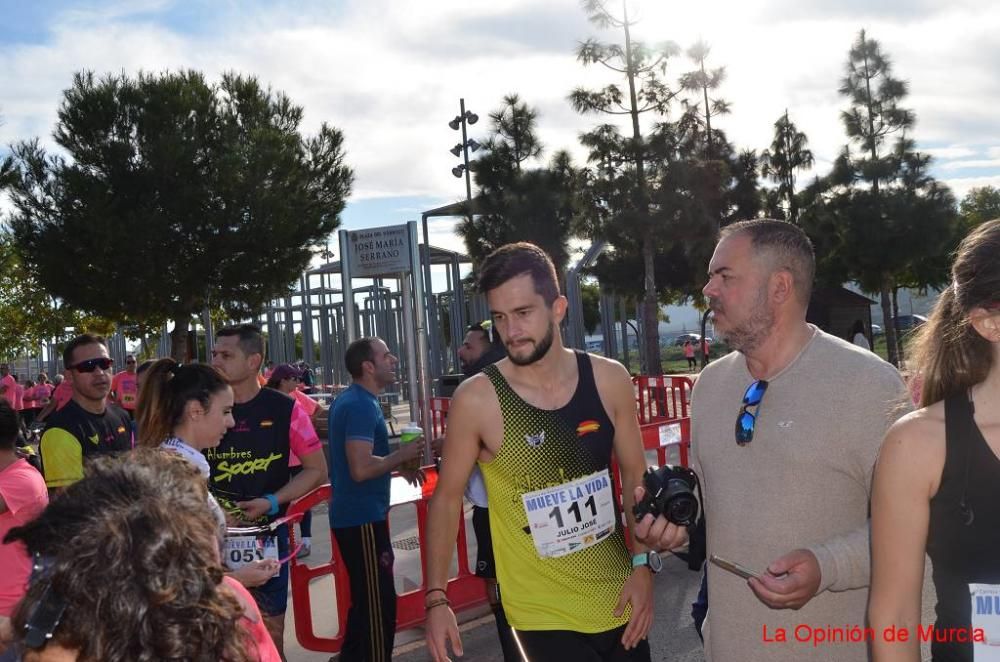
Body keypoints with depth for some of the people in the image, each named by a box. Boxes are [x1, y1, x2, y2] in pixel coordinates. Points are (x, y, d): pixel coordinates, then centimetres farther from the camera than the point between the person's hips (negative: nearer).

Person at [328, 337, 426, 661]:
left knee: (365, 600, 20)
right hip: (363, 517, -10)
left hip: (352, 514, 10)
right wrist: (401, 455, -13)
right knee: (378, 604, -2)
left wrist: (396, 464, 14)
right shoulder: (362, 405, -19)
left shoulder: (348, 400, 13)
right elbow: (361, 469, -28)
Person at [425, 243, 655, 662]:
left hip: (618, 599, 4)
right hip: (543, 613, -3)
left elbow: (635, 477, 4)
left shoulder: (608, 379, -7)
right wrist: (437, 598, -9)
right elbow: (447, 498, -7)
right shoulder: (476, 400, -16)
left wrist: (643, 563, -3)